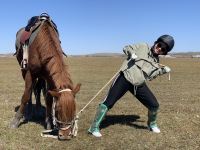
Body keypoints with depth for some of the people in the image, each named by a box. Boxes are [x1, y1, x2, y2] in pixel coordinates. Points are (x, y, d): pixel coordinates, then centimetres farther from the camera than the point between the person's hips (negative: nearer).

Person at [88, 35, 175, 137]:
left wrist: (163, 71, 2)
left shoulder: (156, 62, 14)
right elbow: (126, 48, 8)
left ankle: (152, 124, 34)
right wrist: (131, 53, -14)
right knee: (108, 102, -9)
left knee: (154, 105, 4)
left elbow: (149, 77, 11)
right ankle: (94, 127, 2)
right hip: (125, 78, -5)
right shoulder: (143, 47, 4)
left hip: (139, 85, 5)